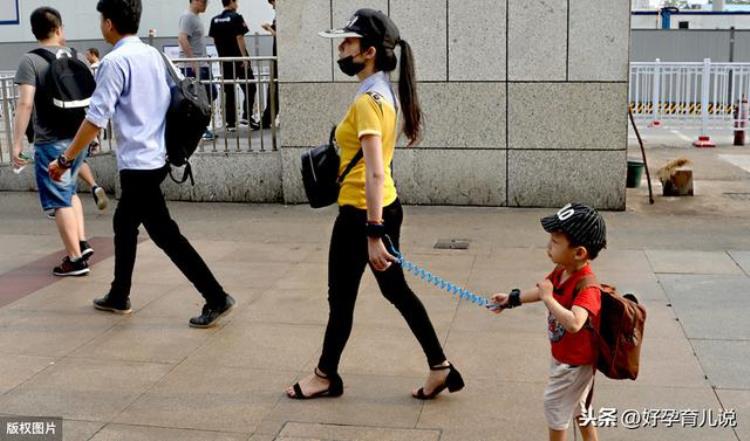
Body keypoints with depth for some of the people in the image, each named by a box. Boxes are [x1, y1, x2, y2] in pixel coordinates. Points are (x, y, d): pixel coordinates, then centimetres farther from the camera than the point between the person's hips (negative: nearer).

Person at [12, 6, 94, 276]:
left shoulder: (30, 61, -10)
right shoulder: (75, 57, 6)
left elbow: (25, 104, -18)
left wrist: (17, 143, -15)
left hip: (50, 143, -6)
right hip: (78, 138, 6)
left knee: (59, 202, 2)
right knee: (70, 192, 24)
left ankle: (75, 259, 5)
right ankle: (82, 243, 19)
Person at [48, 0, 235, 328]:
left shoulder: (115, 61, -14)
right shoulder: (153, 55, 10)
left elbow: (96, 119, -17)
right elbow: (173, 100, 15)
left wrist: (66, 159, -10)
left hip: (138, 163, -9)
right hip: (155, 158, 9)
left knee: (165, 235, -4)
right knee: (124, 224, 21)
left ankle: (216, 298, -4)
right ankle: (118, 297, 32)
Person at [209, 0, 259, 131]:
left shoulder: (215, 20, 7)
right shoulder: (236, 17, -9)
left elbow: (214, 39, 10)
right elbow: (239, 38, -14)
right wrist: (245, 58, -13)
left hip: (224, 60, 5)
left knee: (229, 92, 7)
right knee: (249, 88, 6)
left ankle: (230, 123, 6)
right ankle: (246, 116, -3)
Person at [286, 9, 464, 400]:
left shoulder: (367, 100, -20)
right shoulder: (385, 92, 9)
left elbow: (375, 173, -27)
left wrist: (373, 235, -27)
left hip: (361, 214, -9)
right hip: (386, 207, 9)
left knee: (341, 298, 9)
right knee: (396, 290, 17)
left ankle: (326, 376, 28)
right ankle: (440, 367, 23)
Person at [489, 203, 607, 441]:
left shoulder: (587, 287, -36)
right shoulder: (561, 272, -9)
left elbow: (573, 323, -51)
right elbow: (542, 291, 12)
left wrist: (548, 298, -41)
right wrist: (511, 299, 16)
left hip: (575, 362, -9)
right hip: (563, 356, 9)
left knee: (555, 404, 10)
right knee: (577, 405, 26)